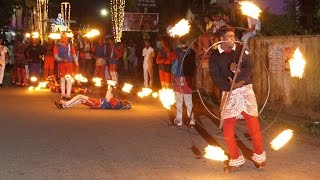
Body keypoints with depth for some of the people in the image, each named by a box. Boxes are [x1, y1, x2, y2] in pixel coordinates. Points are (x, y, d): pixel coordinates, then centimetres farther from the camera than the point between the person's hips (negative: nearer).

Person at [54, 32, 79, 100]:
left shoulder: (70, 45, 5)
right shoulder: (57, 46, 1)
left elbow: (74, 55, 7)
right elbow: (55, 56, -5)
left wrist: (77, 64, -1)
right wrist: (62, 60, -22)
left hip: (69, 64, 0)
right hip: (61, 64, 0)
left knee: (69, 79, -5)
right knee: (62, 79, 6)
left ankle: (68, 94, -5)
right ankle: (63, 94, 14)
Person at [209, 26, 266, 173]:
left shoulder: (241, 50, 5)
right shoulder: (215, 56, 2)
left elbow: (249, 68, -5)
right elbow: (216, 78, -7)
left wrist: (238, 72, -23)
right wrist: (231, 85, -18)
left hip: (246, 90, 0)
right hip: (228, 93, 0)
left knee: (253, 124, -1)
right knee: (228, 128, -1)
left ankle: (259, 156, 18)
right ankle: (236, 160, 14)